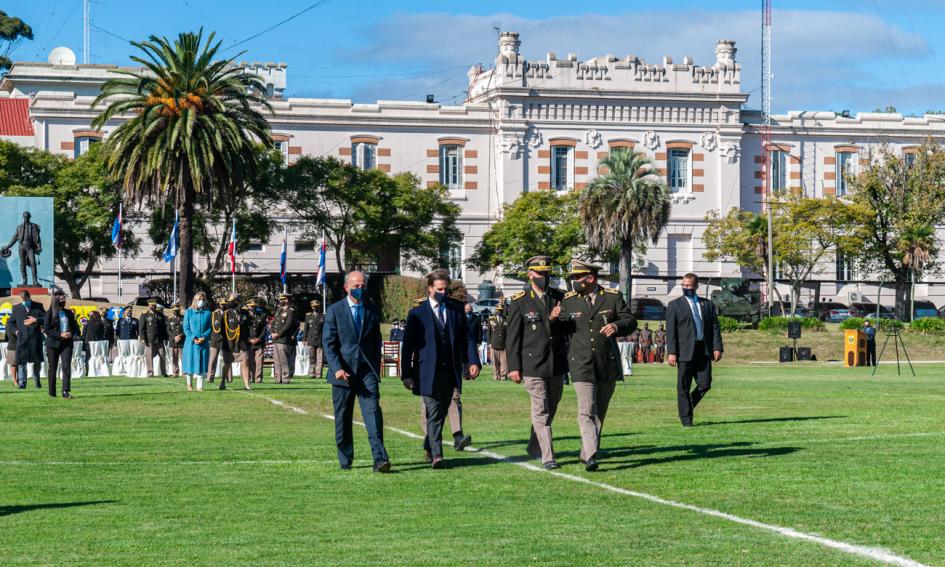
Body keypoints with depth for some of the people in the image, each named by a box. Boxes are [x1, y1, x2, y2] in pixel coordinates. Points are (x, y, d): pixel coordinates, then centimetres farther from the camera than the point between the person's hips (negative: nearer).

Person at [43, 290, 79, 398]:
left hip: (67, 343, 3)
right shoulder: (50, 313, -2)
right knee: (52, 368, 4)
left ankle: (65, 391, -18)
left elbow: (75, 327, 17)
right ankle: (52, 392, 14)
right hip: (53, 344, -3)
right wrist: (60, 335, -16)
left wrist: (71, 333, -6)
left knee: (66, 366, -12)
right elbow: (46, 330, -8)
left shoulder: (69, 313, 11)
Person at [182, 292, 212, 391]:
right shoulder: (189, 312, 1)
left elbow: (209, 328, 6)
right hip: (191, 342, -1)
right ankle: (189, 384, 21)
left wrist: (204, 337, -11)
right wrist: (193, 338, -13)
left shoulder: (207, 313, 6)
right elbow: (186, 328, -1)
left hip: (203, 343, 1)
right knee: (190, 363, 2)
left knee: (201, 364, 0)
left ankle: (199, 386, 5)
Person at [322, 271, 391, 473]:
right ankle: (345, 461, 18)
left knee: (373, 412, -13)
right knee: (343, 418, 5)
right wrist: (337, 368, -15)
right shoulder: (334, 310, 2)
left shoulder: (373, 311, 11)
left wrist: (376, 368, 13)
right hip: (343, 372, -1)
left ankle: (380, 459, -21)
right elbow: (328, 342, -4)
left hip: (367, 371, 1)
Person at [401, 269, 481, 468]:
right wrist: (407, 374, -6)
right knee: (433, 412, -9)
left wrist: (473, 361, -5)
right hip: (428, 373, -4)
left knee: (441, 412, 11)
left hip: (451, 371, 4)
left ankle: (429, 446, 29)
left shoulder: (456, 310, 10)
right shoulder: (417, 314, 0)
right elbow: (408, 345, 0)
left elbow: (467, 338, 10)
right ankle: (436, 455, -11)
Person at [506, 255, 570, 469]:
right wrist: (514, 367, -7)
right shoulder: (520, 302, -3)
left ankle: (534, 447, 32)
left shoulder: (560, 297, 9)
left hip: (557, 364, 5)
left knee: (550, 409, 14)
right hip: (533, 364, -5)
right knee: (541, 410, -7)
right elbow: (513, 336, -3)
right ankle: (547, 457, -7)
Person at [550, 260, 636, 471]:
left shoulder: (613, 297, 3)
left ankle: (586, 453, 27)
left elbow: (631, 322, 1)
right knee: (586, 411, -14)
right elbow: (561, 330, 9)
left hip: (608, 365, 2)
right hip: (582, 365, -2)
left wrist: (617, 325, -20)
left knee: (599, 412, 13)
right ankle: (591, 457, -19)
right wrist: (554, 319, -12)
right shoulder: (568, 301, 5)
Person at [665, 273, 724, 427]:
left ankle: (687, 407, 22)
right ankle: (686, 419, 6)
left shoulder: (708, 304, 15)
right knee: (683, 387, -2)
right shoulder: (675, 305, 5)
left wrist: (717, 347, 0)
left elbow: (715, 327, 12)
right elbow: (670, 331, -1)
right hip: (685, 351, -3)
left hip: (704, 350, 3)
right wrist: (671, 352, -10)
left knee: (705, 384, -2)